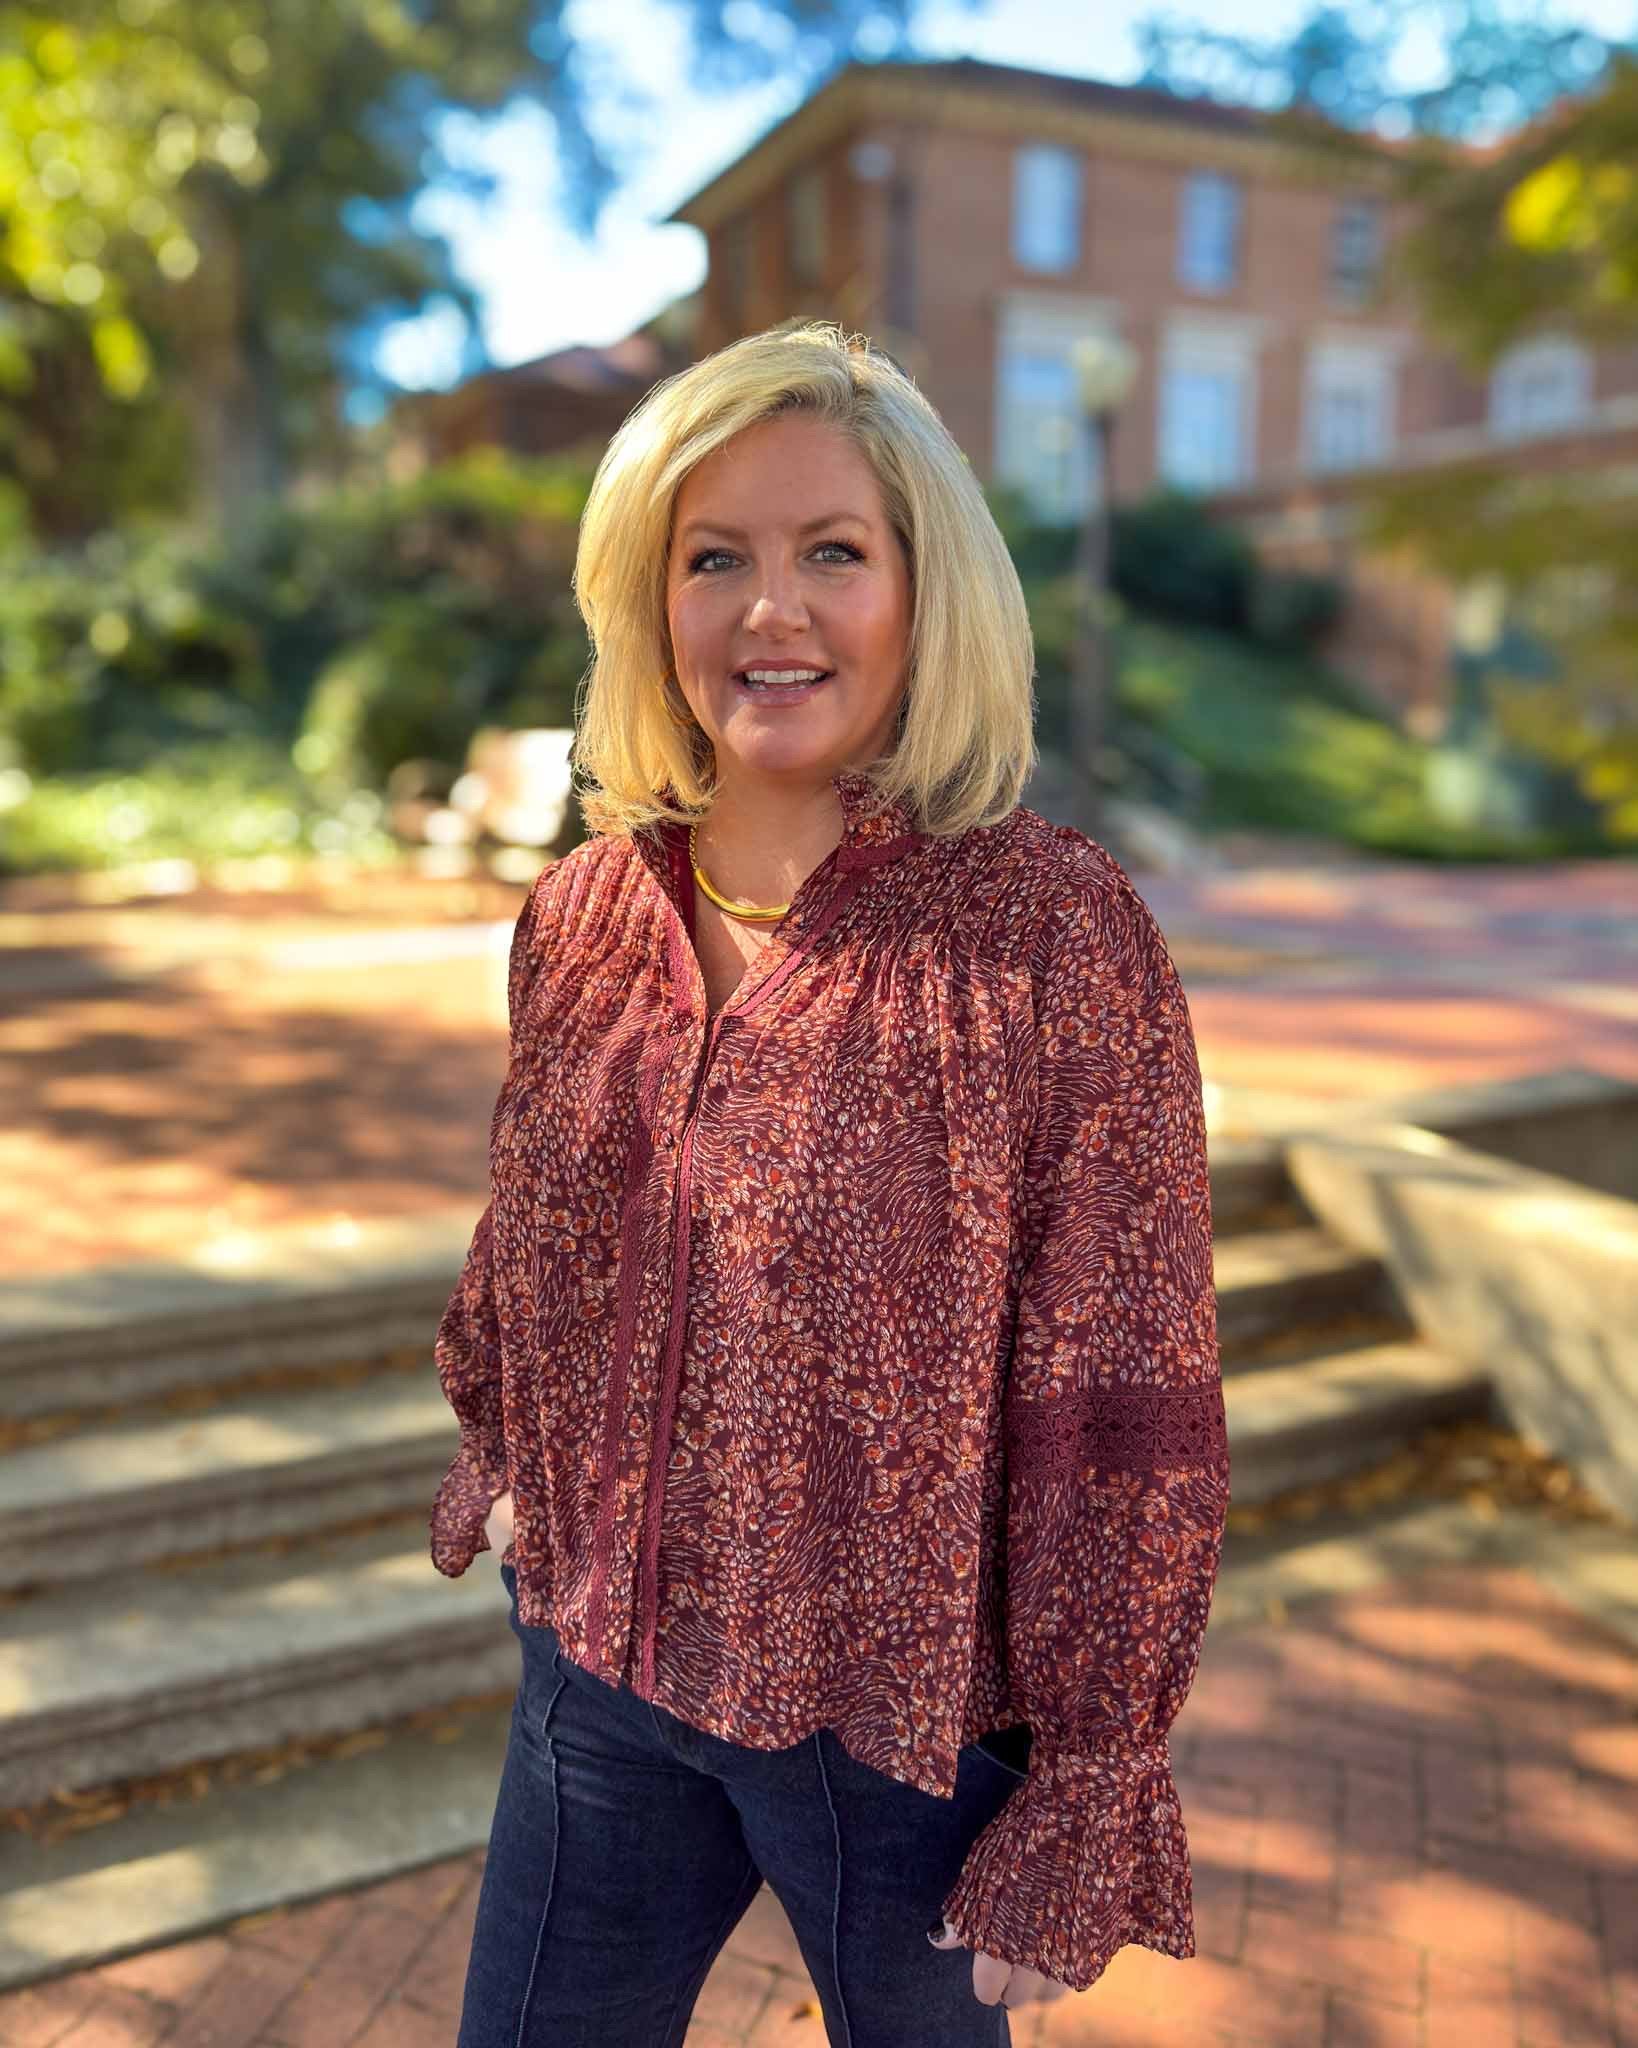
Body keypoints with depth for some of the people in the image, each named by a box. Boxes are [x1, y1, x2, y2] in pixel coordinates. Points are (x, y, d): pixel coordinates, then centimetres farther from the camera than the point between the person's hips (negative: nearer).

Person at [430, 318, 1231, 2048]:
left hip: (908, 1712, -4)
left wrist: (1090, 1799, -12)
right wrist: (501, 1445, 25)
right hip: (600, 1670, 4)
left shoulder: (1054, 930, -19)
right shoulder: (580, 915, -4)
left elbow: (1128, 1410, -16)